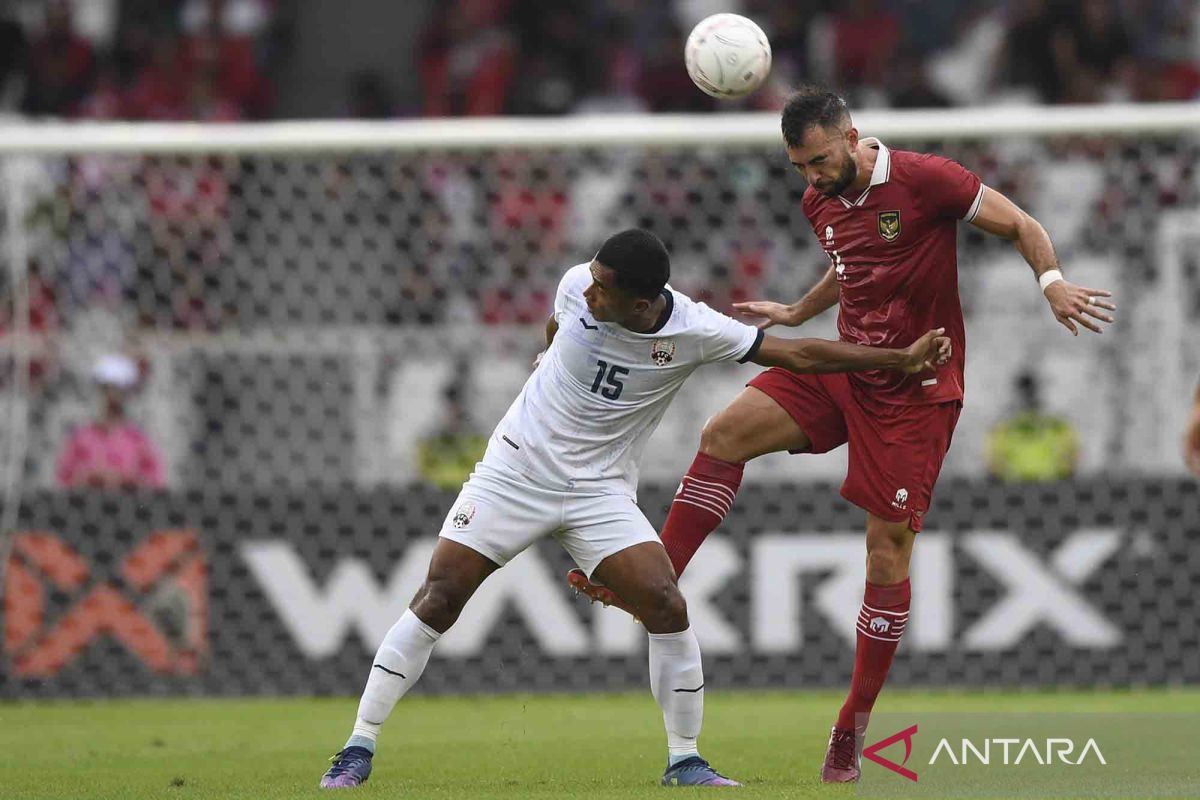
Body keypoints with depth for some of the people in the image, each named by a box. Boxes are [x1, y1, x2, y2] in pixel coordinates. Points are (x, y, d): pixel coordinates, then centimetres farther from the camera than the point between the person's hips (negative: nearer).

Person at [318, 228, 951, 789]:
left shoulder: (693, 332, -18)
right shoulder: (577, 287, -13)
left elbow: (799, 355, -12)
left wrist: (903, 359, -14)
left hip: (599, 489, -1)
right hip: (516, 466, 1)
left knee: (667, 608, -16)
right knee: (437, 600, -9)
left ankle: (683, 760, 1)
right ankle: (359, 749, -1)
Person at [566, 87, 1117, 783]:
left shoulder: (925, 179, -15)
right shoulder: (820, 201, 6)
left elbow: (1021, 225, -9)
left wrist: (1053, 283, -26)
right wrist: (796, 313, 30)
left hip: (916, 392, -6)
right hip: (843, 368, 6)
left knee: (889, 554, -5)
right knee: (724, 434, -12)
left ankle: (852, 732, 4)